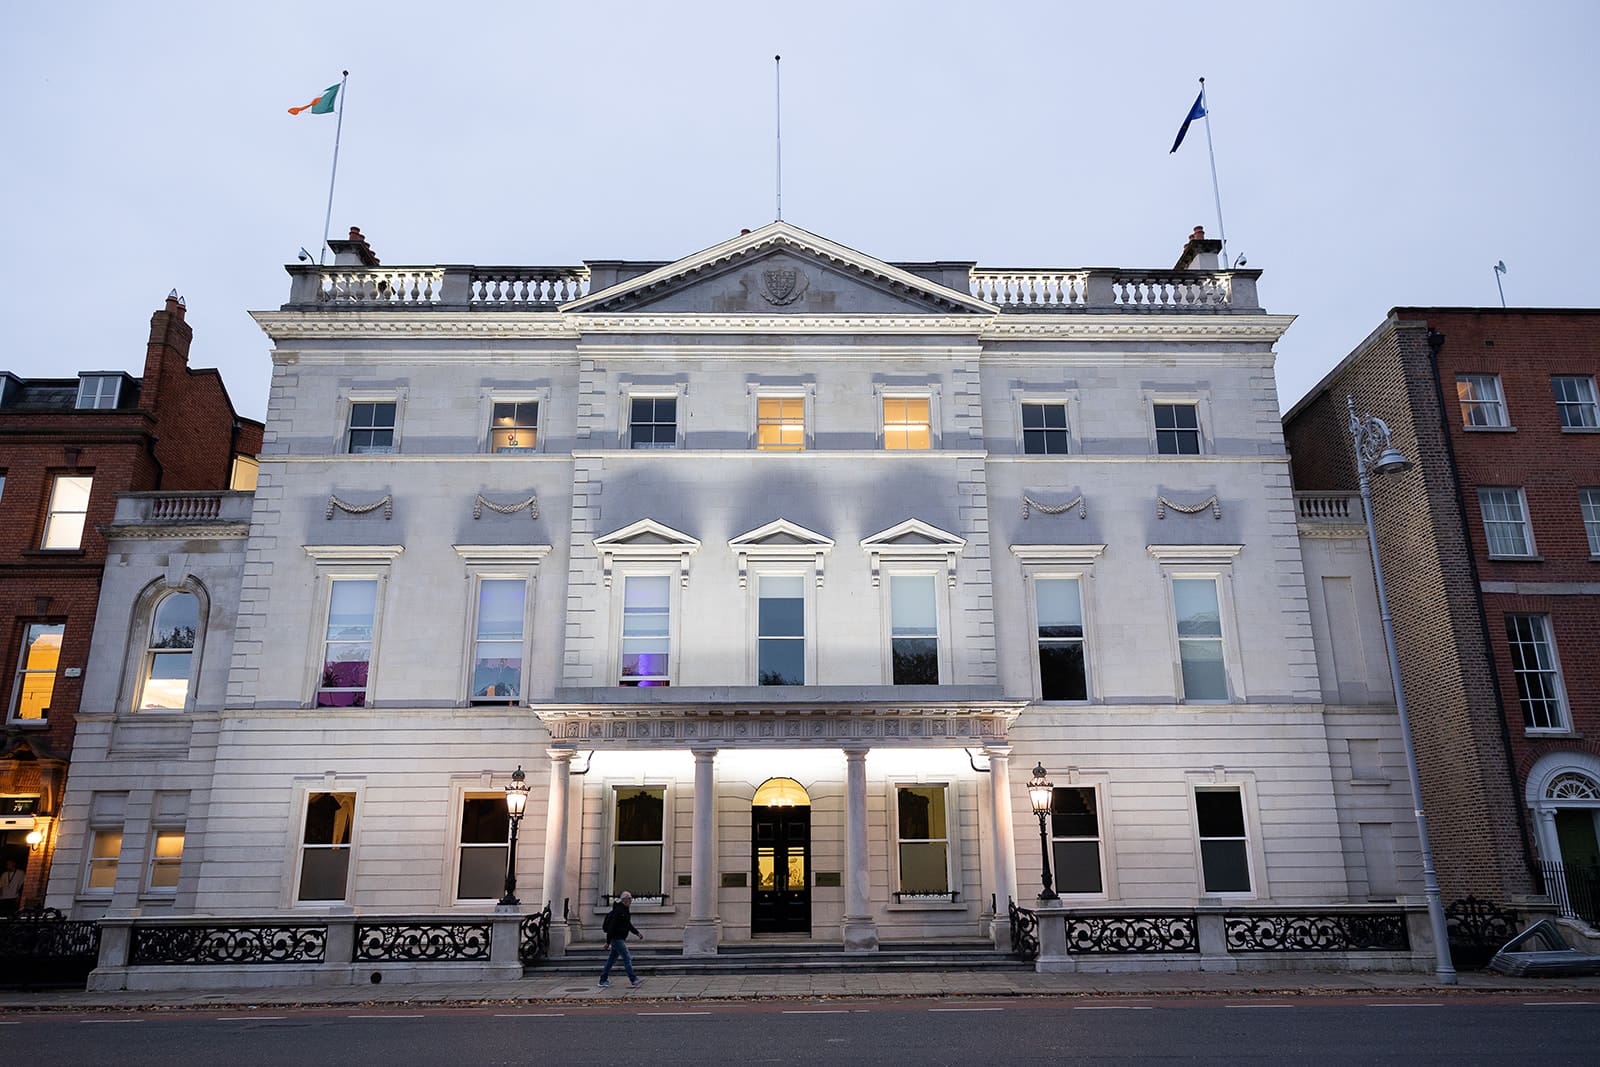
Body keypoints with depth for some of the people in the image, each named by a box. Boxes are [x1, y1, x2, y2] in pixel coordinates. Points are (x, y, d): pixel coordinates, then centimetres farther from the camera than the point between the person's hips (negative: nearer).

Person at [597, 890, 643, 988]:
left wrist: (638, 933, 16)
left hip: (620, 939, 10)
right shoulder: (618, 911, -19)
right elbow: (611, 927, -21)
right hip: (616, 938, -10)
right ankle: (634, 980, -9)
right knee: (627, 958, -10)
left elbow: (628, 925, 24)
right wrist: (608, 942, -21)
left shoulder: (625, 910, 13)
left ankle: (603, 980, 20)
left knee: (612, 959, 14)